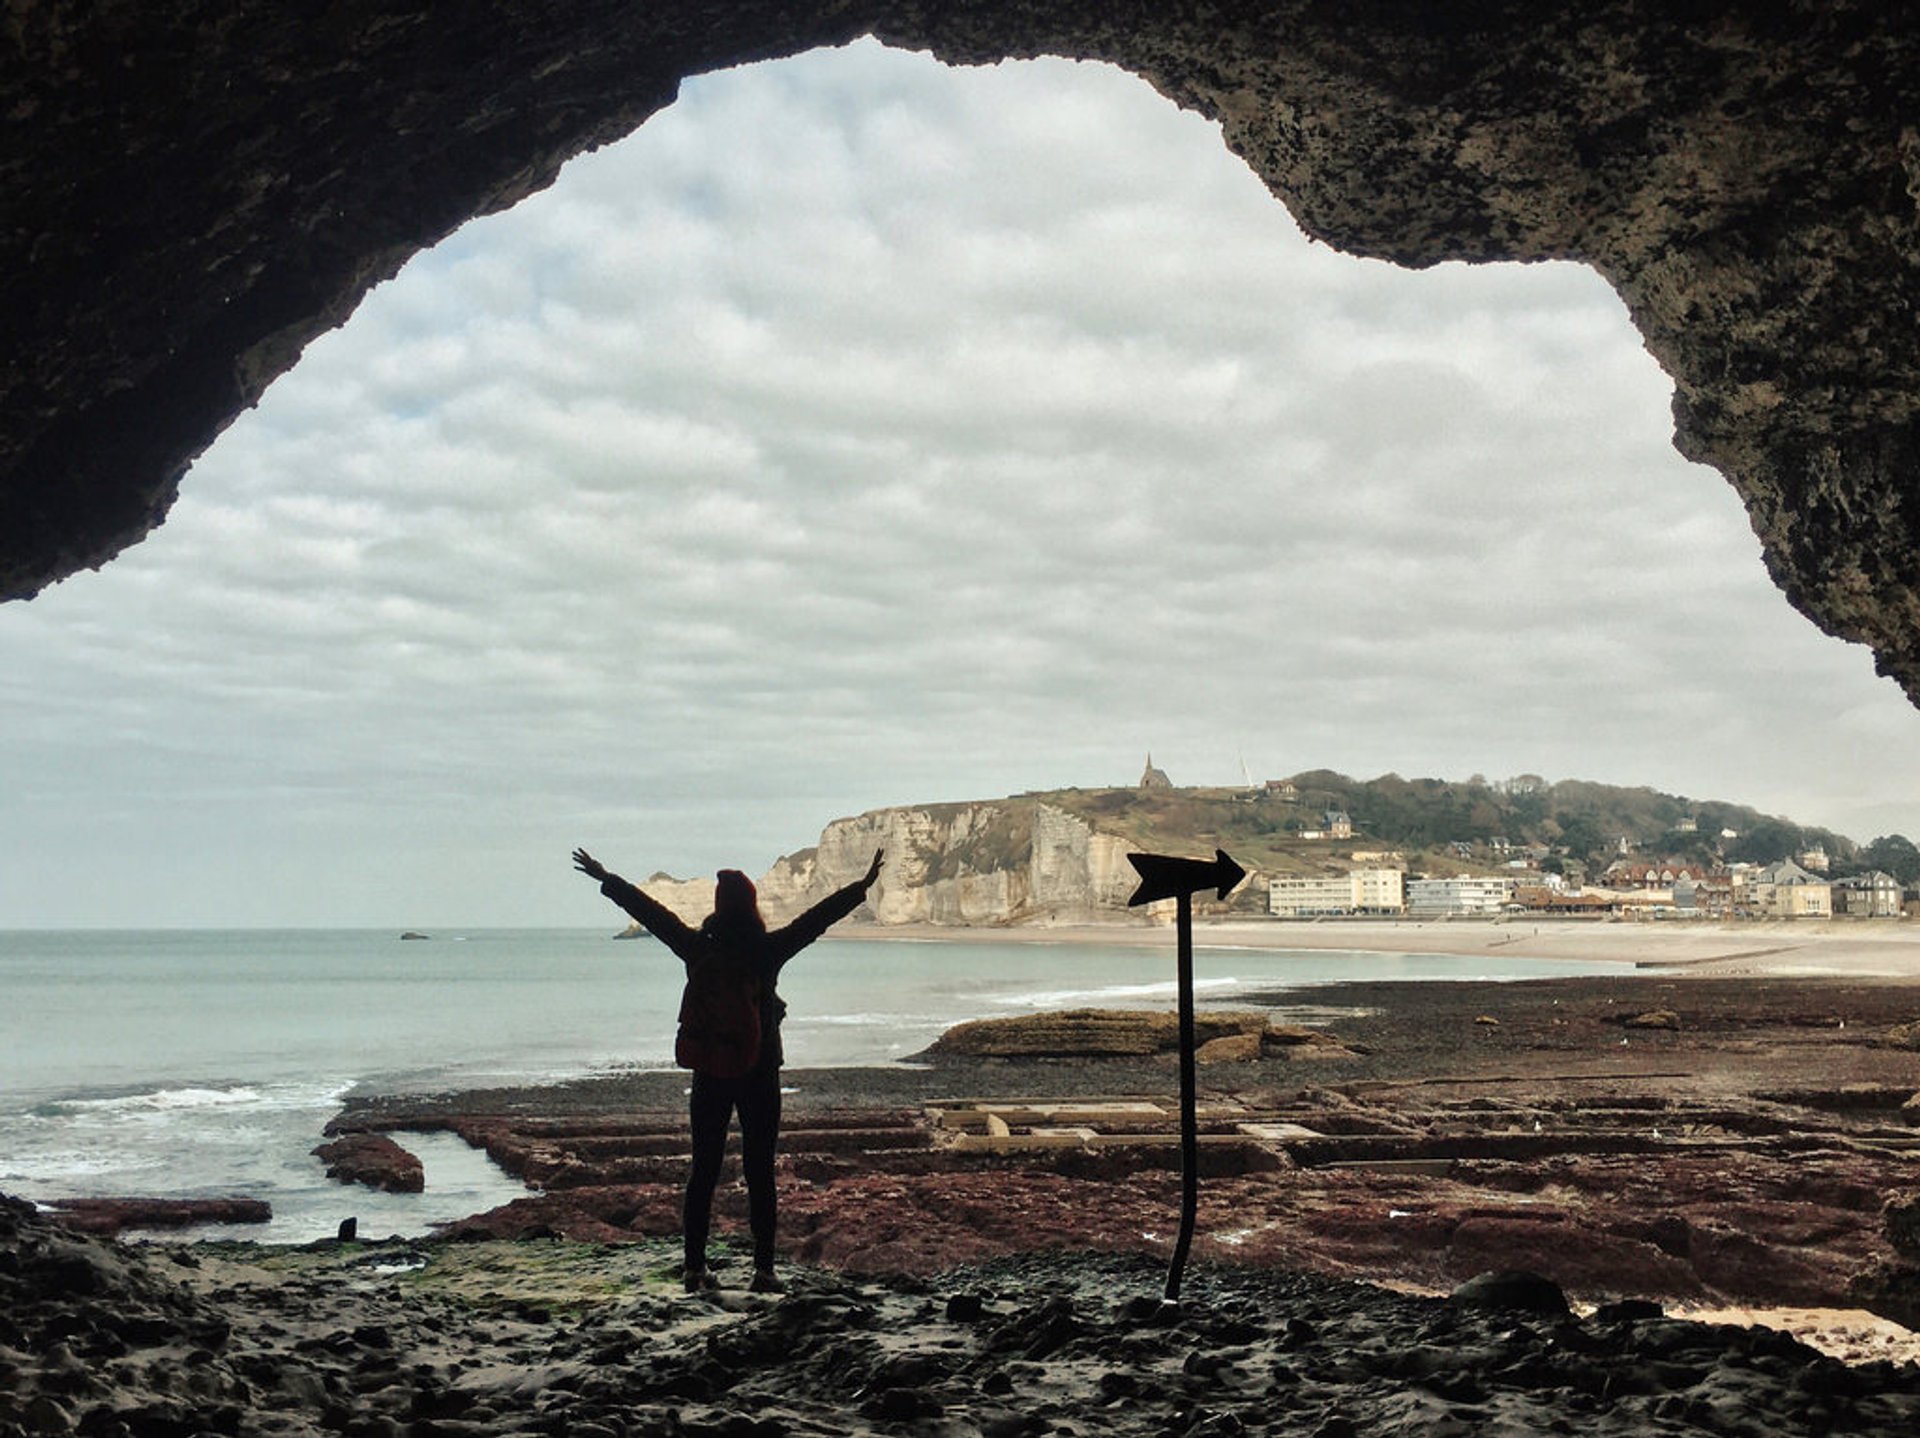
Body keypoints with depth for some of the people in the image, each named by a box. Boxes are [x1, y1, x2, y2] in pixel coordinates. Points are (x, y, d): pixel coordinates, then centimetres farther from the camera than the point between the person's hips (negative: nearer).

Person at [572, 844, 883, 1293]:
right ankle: (764, 1270, 4)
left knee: (703, 1170, 10)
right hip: (760, 1074, -2)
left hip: (709, 1073, 2)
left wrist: (605, 880, 18)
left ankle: (695, 1267, 12)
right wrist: (863, 886, 4)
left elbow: (650, 911, 6)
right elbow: (819, 917, -3)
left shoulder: (698, 947, -3)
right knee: (760, 1172, 3)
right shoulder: (769, 949, -9)